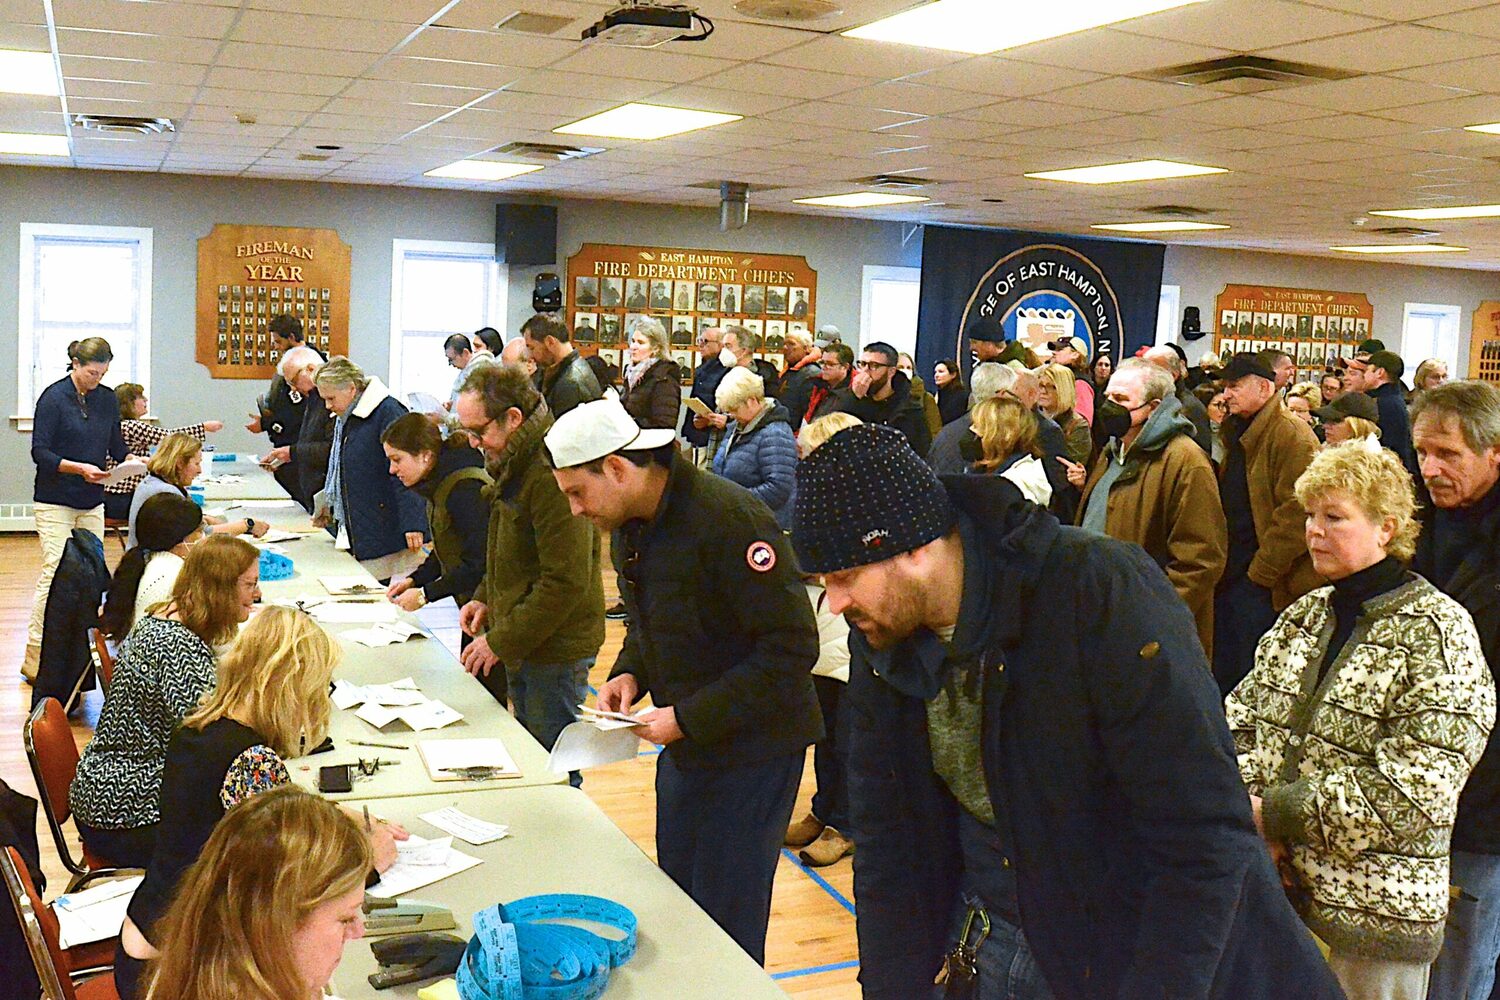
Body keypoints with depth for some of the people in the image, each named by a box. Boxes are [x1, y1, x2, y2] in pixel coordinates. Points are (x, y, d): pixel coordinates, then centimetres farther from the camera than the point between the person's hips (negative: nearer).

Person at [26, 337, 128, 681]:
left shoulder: (107, 399, 8)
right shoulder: (53, 397, -8)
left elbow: (117, 447, 14)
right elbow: (40, 453, -11)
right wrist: (79, 468, -23)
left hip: (92, 502, 6)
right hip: (55, 502, -6)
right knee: (54, 575, -10)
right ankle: (34, 656, -3)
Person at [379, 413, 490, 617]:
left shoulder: (466, 489, -22)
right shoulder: (439, 484, 8)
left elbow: (478, 564, -24)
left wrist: (425, 594, -19)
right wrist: (413, 580, 4)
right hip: (466, 601, 9)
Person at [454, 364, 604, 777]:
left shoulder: (551, 473, -23)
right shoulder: (514, 466, 11)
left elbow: (566, 582, -25)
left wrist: (500, 641, -19)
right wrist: (486, 599, 10)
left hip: (555, 650, -10)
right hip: (521, 648, 10)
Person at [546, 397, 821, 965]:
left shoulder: (729, 519, -24)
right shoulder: (630, 527, 4)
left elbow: (791, 647, -25)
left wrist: (689, 717, -23)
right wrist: (629, 673, -1)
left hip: (752, 748, -8)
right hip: (686, 747, 8)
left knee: (726, 919, 2)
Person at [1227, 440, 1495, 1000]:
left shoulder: (1437, 634, -13)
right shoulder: (1306, 616, 7)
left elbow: (1411, 795, -20)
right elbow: (1242, 718, 7)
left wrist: (1278, 812, -17)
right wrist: (1248, 801, -12)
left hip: (1375, 909, -5)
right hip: (1277, 887, 5)